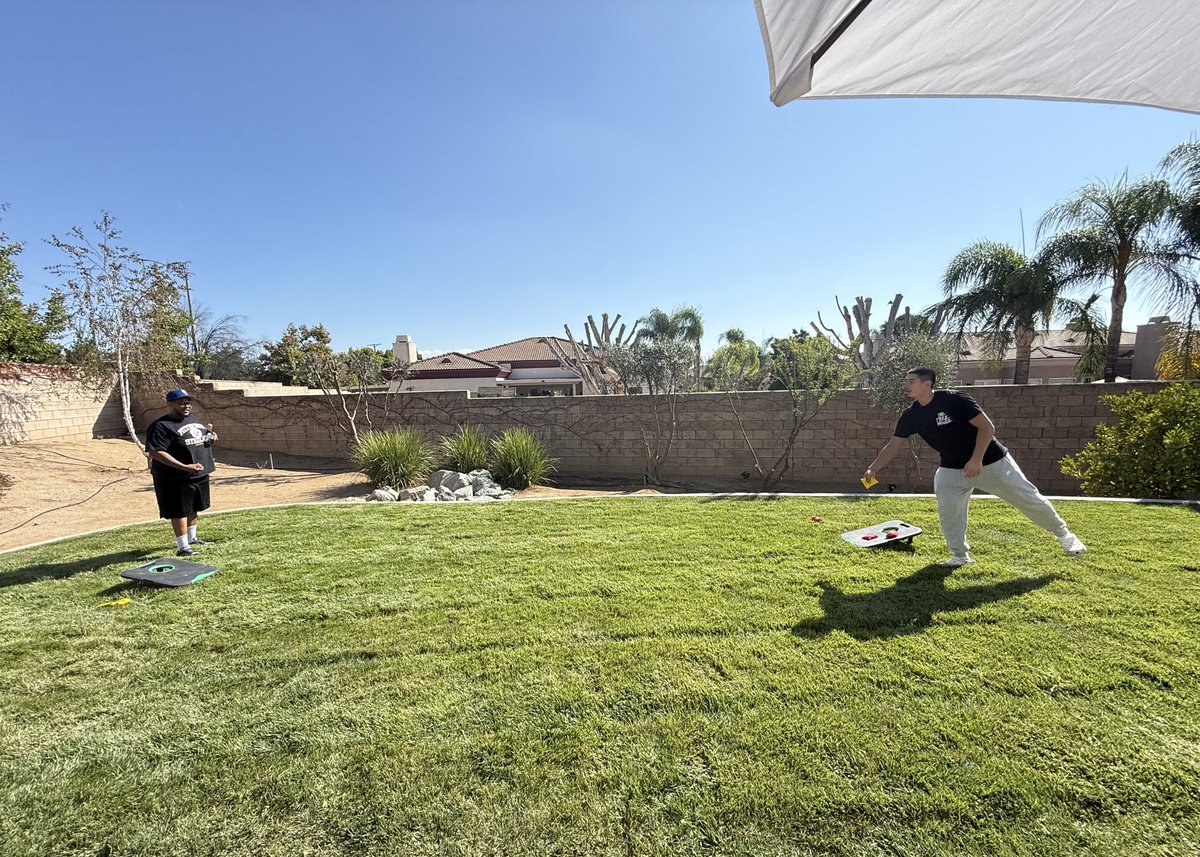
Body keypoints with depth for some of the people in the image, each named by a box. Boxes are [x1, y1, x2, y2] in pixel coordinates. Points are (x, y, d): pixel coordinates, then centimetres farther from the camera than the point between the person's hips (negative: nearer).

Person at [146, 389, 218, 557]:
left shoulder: (193, 420, 12)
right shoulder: (161, 426, -16)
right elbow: (156, 452, -23)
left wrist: (211, 438, 3)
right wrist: (184, 467, -31)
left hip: (200, 475, 9)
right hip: (176, 479, -9)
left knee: (193, 508, 21)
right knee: (179, 512, -1)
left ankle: (192, 538, 38)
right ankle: (183, 547, 7)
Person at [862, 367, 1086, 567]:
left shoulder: (953, 400, -24)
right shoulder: (911, 416, -9)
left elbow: (987, 427, -22)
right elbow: (892, 446, -7)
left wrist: (976, 460, -28)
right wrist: (873, 469, -18)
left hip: (990, 462, -4)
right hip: (952, 468, 4)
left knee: (1029, 499, 6)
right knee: (947, 509, -12)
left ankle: (1063, 534, 32)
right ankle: (960, 556, 4)